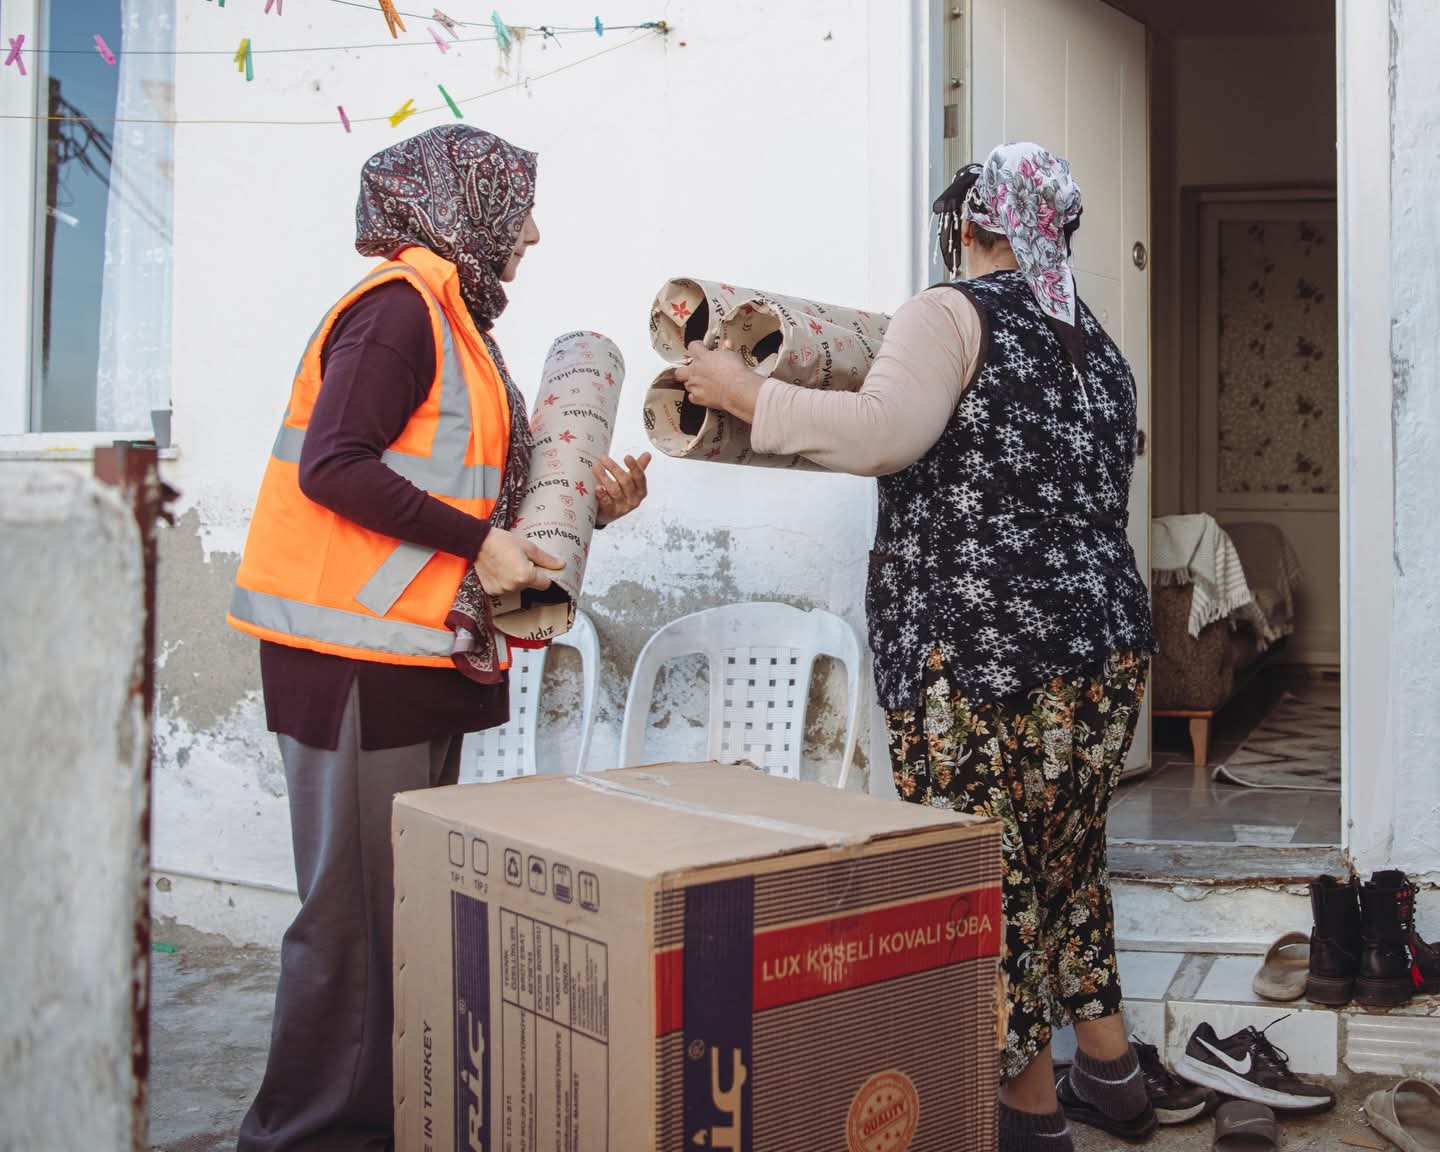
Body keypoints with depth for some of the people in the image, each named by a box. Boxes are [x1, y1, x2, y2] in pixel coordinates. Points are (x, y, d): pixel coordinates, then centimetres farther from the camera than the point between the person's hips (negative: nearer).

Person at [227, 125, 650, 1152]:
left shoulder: (450, 317, 20)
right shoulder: (401, 305, -10)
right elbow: (332, 467, -19)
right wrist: (478, 542, -18)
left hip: (416, 652, 10)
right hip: (363, 648, -10)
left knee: (404, 899, 14)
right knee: (359, 901, -4)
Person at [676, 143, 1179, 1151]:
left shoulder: (954, 313, -5)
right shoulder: (1097, 348, 18)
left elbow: (883, 432, -21)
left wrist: (745, 392, -11)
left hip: (979, 652, -8)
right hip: (1107, 648, 9)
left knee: (984, 878, 2)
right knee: (1066, 861, 21)